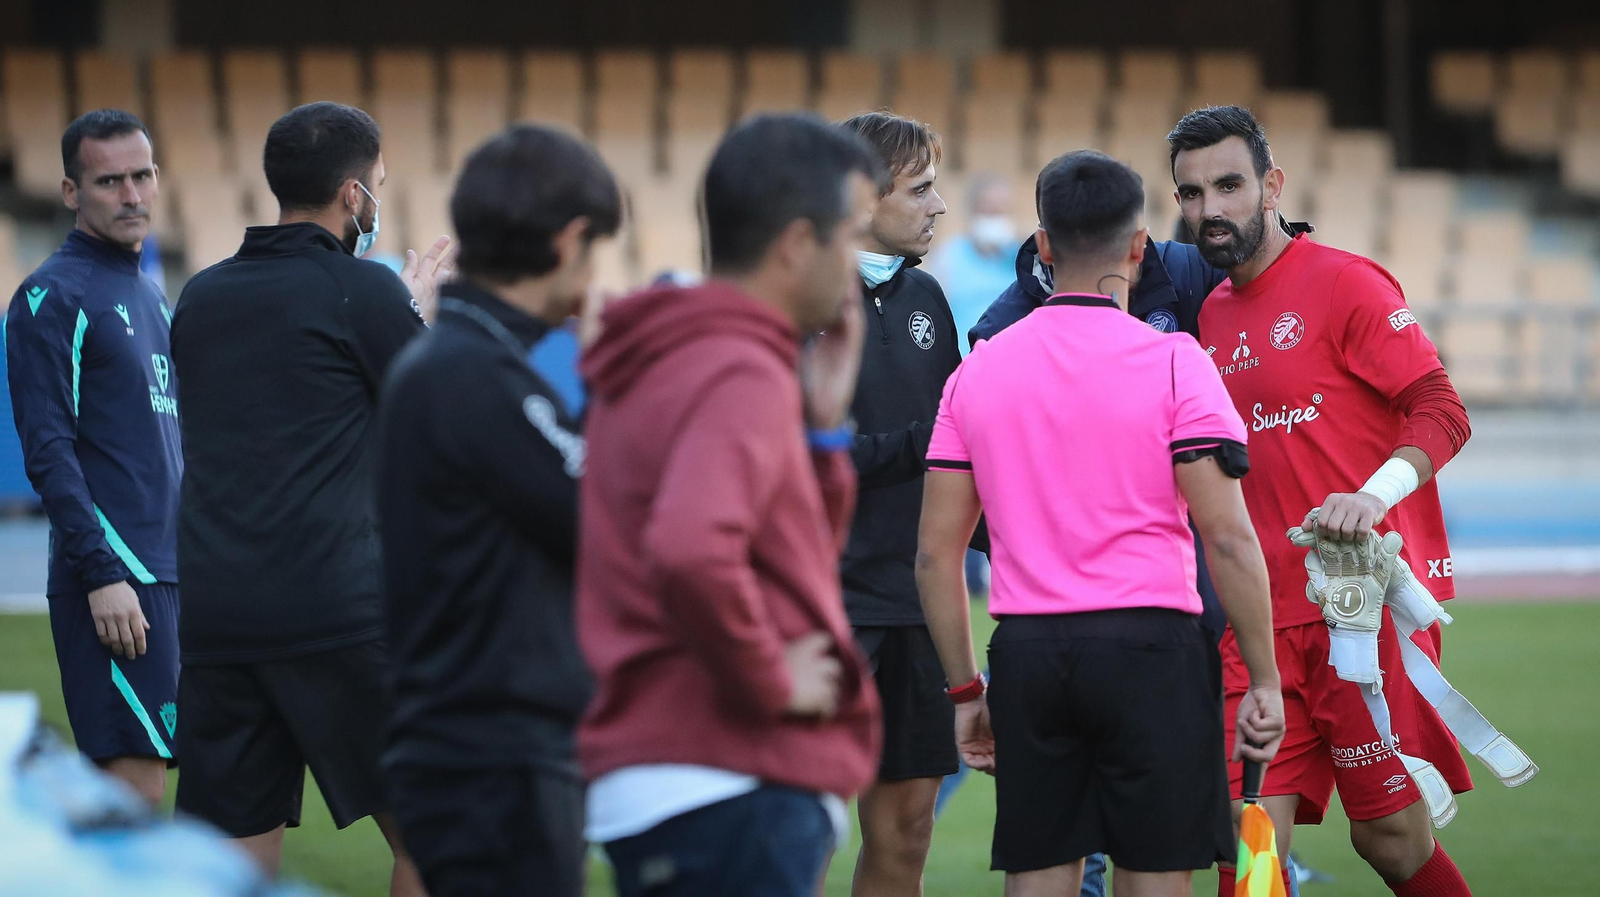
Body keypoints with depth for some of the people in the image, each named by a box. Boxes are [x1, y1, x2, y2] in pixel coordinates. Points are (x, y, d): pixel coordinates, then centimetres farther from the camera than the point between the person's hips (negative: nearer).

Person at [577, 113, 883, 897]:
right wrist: (771, 680, -20)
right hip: (733, 795, -10)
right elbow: (690, 553, -34)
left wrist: (821, 426, 10)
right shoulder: (745, 376, -16)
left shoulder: (671, 365, 16)